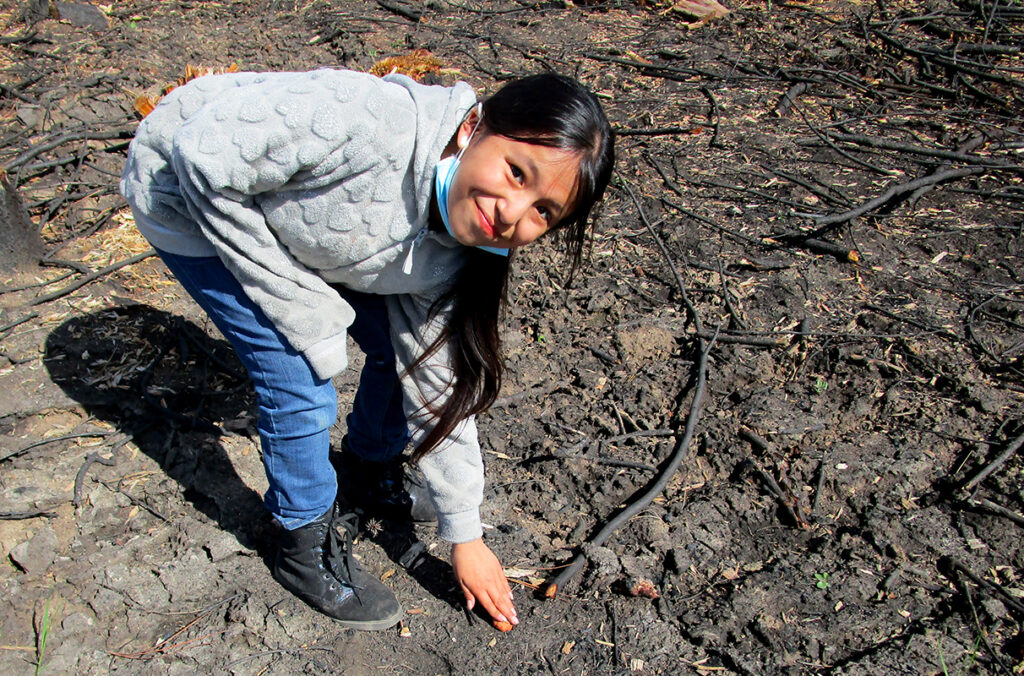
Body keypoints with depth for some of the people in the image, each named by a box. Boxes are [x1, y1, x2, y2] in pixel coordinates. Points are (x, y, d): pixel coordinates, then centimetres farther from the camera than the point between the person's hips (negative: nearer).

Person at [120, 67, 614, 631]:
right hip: (183, 190, -5)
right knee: (302, 385, -13)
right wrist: (305, 311, -26)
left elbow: (438, 387, -8)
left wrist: (464, 534, -1)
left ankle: (368, 472, 33)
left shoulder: (451, 255, -18)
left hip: (291, 211, 6)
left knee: (401, 345, 4)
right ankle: (306, 550, 13)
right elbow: (204, 156, -31)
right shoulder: (374, 121, -40)